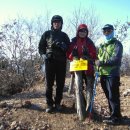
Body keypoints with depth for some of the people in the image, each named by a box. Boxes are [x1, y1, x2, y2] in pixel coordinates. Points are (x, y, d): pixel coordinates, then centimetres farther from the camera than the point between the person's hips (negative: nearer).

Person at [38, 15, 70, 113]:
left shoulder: (64, 35, 14)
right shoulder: (47, 34, 11)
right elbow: (41, 46, 12)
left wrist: (64, 46, -10)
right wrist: (43, 55, -6)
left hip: (61, 62, 1)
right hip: (50, 61, -1)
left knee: (60, 84, 2)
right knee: (49, 83, -2)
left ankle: (58, 102, 15)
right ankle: (49, 104, 8)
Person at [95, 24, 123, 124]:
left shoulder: (117, 44, -3)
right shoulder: (102, 45, 19)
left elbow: (116, 59, -17)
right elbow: (99, 58, 25)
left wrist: (102, 62, -17)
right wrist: (97, 64, 5)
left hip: (112, 74, -7)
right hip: (103, 74, 7)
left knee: (113, 96, -4)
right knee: (108, 96, 13)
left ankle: (115, 117, 5)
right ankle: (113, 114, 25)